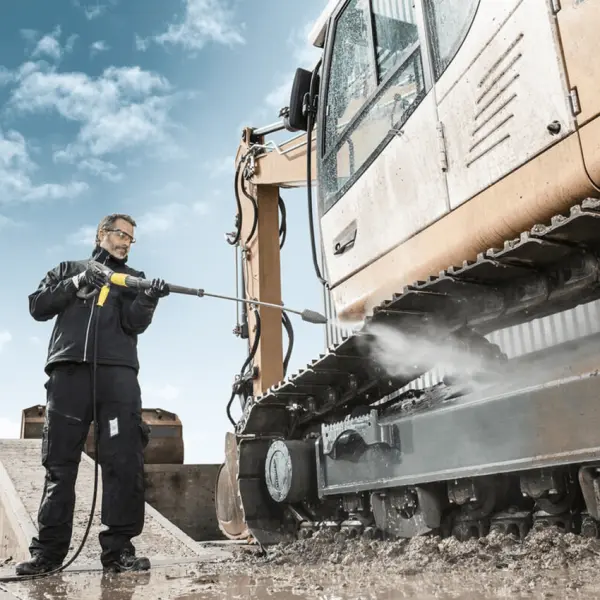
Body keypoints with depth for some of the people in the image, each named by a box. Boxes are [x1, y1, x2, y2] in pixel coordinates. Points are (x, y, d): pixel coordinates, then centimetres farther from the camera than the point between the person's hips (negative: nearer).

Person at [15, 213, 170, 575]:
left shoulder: (134, 278, 21)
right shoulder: (70, 269, 25)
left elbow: (135, 323, 4)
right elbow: (38, 307, 12)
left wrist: (149, 300, -17)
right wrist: (76, 285, -2)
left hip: (118, 371, 0)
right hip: (68, 369, 1)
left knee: (125, 460, -9)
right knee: (60, 461, 0)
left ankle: (119, 548, -6)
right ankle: (49, 548, 6)